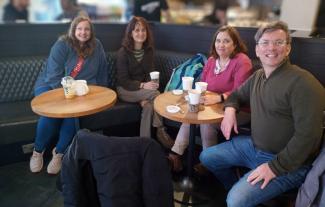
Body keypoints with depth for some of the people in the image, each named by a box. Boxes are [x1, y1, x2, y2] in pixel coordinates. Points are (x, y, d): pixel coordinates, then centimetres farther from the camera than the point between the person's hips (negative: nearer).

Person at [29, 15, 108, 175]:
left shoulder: (96, 46, 3)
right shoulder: (62, 45, -9)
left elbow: (102, 72, 10)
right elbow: (54, 76, -15)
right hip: (52, 86, -2)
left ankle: (59, 152, -12)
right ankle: (38, 151, -4)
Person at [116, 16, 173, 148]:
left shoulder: (149, 50, 4)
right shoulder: (123, 52, -10)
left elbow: (149, 73, 2)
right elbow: (123, 80, -13)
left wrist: (145, 97, -15)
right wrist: (143, 85, -29)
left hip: (142, 89, 4)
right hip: (125, 90, -4)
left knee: (148, 106, -31)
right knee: (155, 93, -30)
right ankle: (161, 131, -20)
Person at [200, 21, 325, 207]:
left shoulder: (302, 82, -20)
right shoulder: (258, 76, 5)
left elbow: (307, 135, -24)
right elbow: (238, 94, 23)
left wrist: (275, 167, -23)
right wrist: (230, 109, 0)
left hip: (287, 162, -8)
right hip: (253, 146, 8)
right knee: (207, 156, 12)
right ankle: (236, 189, 31)